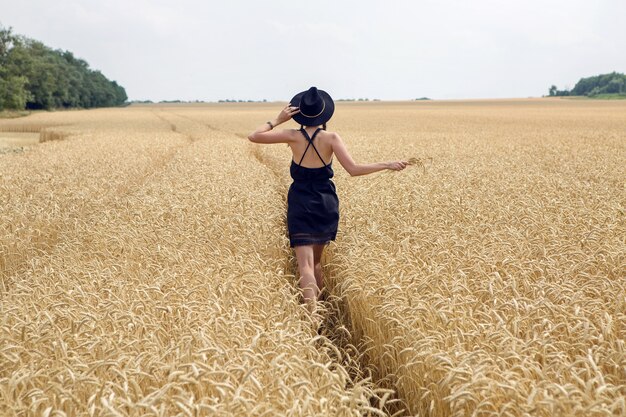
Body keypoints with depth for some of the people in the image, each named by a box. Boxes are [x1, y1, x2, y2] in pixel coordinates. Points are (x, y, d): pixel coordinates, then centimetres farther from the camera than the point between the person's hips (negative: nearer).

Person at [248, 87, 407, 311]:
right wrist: (388, 164, -9)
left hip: (301, 203, -2)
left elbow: (253, 136, -4)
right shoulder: (331, 138, -9)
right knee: (316, 260, 22)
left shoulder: (293, 136, -8)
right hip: (326, 203, 2)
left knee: (305, 264, -10)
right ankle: (322, 306, 30)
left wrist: (277, 120, 4)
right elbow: (353, 169, -16)